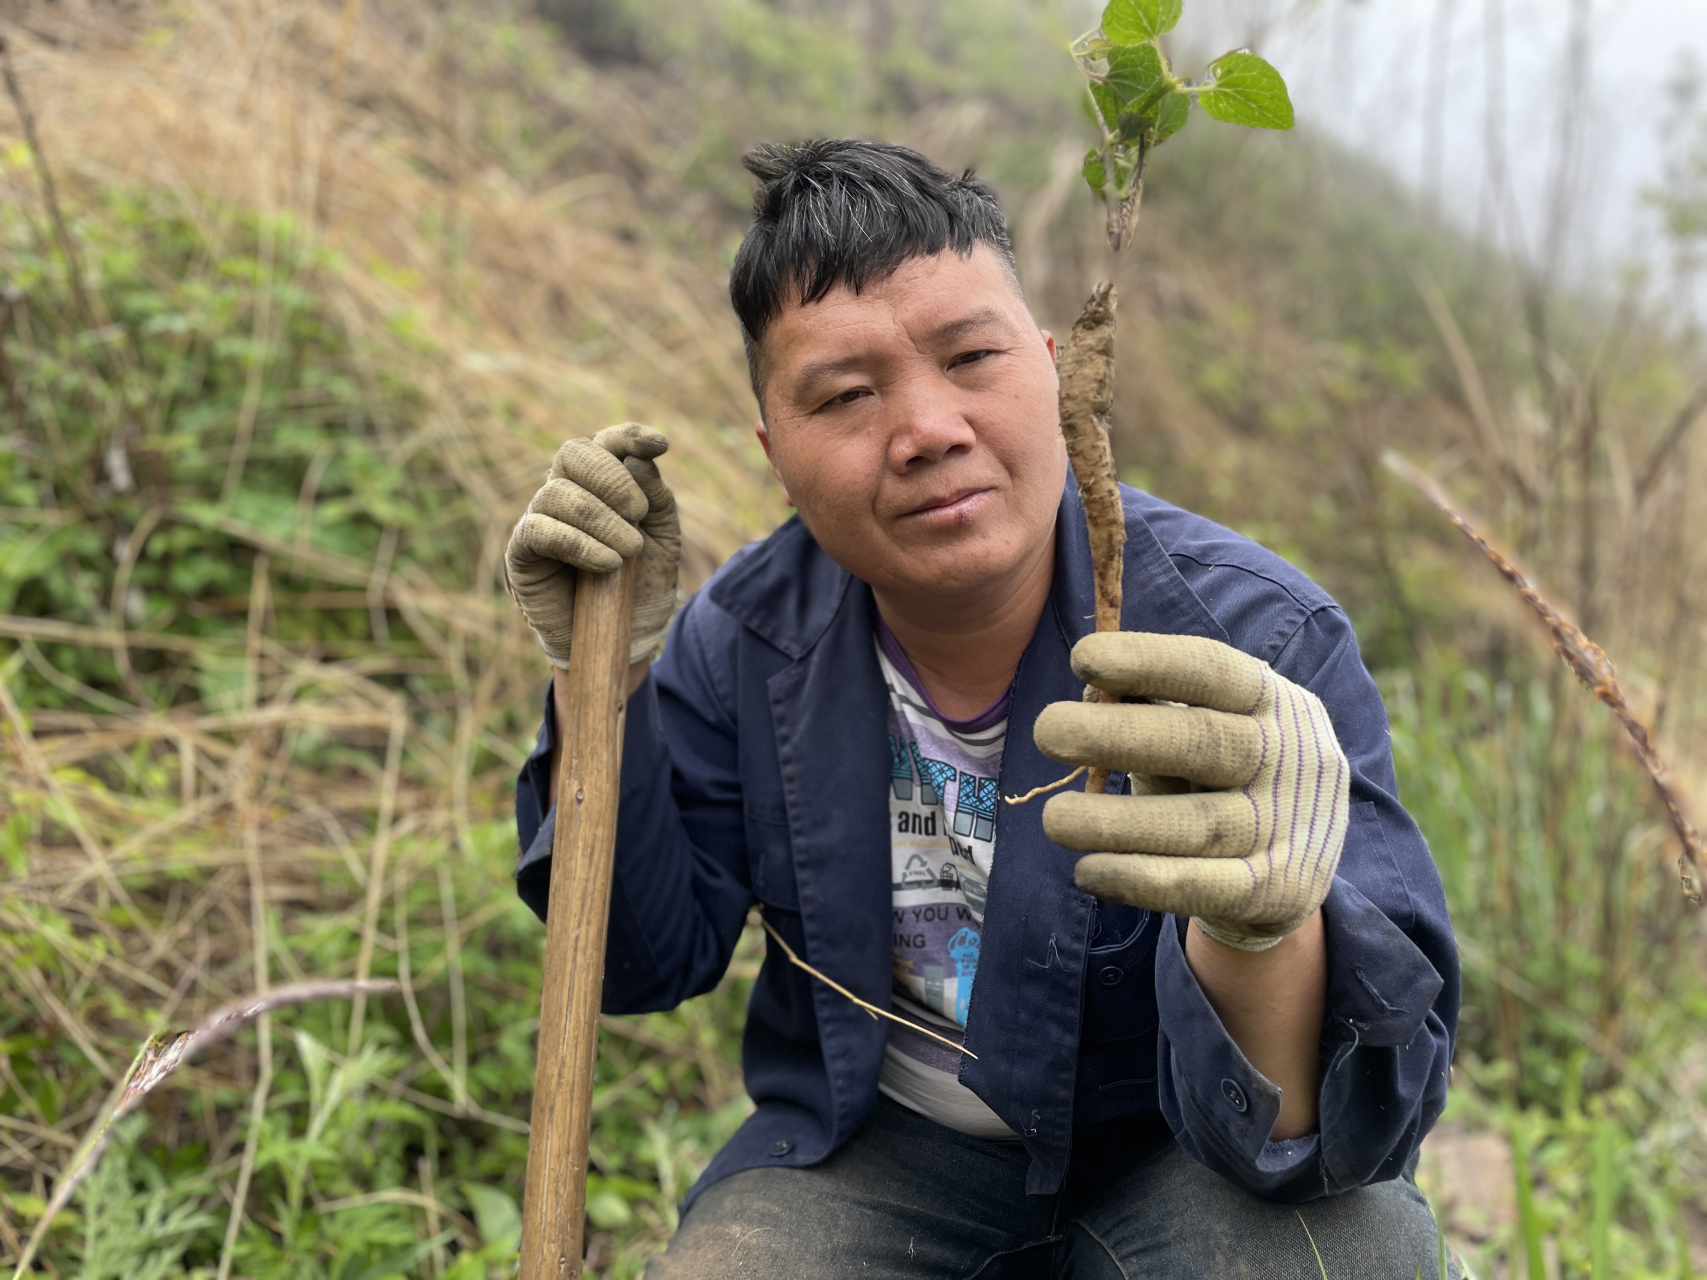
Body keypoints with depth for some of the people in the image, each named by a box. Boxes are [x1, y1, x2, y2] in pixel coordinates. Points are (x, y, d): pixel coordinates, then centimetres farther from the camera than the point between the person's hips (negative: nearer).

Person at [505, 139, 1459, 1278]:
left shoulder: (1260, 642, -24)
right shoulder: (744, 639, -10)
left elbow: (1361, 1125, -30)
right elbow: (646, 962, -2)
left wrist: (1265, 927, -55)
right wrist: (606, 682, -17)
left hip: (1162, 1151, -1)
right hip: (871, 1147, 2)